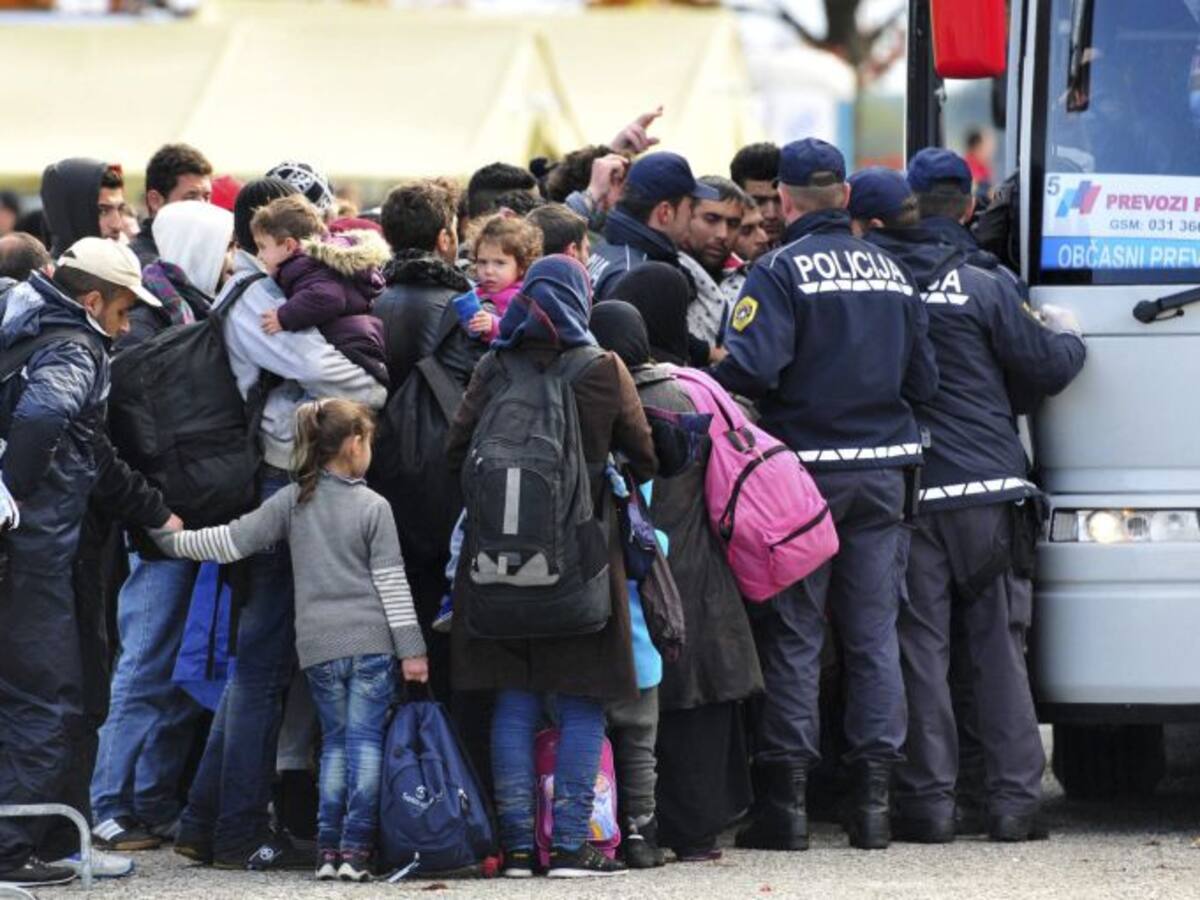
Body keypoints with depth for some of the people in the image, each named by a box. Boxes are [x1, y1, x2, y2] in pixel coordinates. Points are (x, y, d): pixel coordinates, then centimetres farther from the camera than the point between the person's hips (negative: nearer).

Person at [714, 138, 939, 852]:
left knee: (793, 635, 0)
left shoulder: (782, 272, -9)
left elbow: (753, 367, -21)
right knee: (875, 635, 7)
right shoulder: (890, 272, 8)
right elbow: (924, 381, 11)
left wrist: (713, 373, -1)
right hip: (883, 470, 4)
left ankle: (788, 799, 0)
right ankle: (874, 798, 6)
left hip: (808, 468, -4)